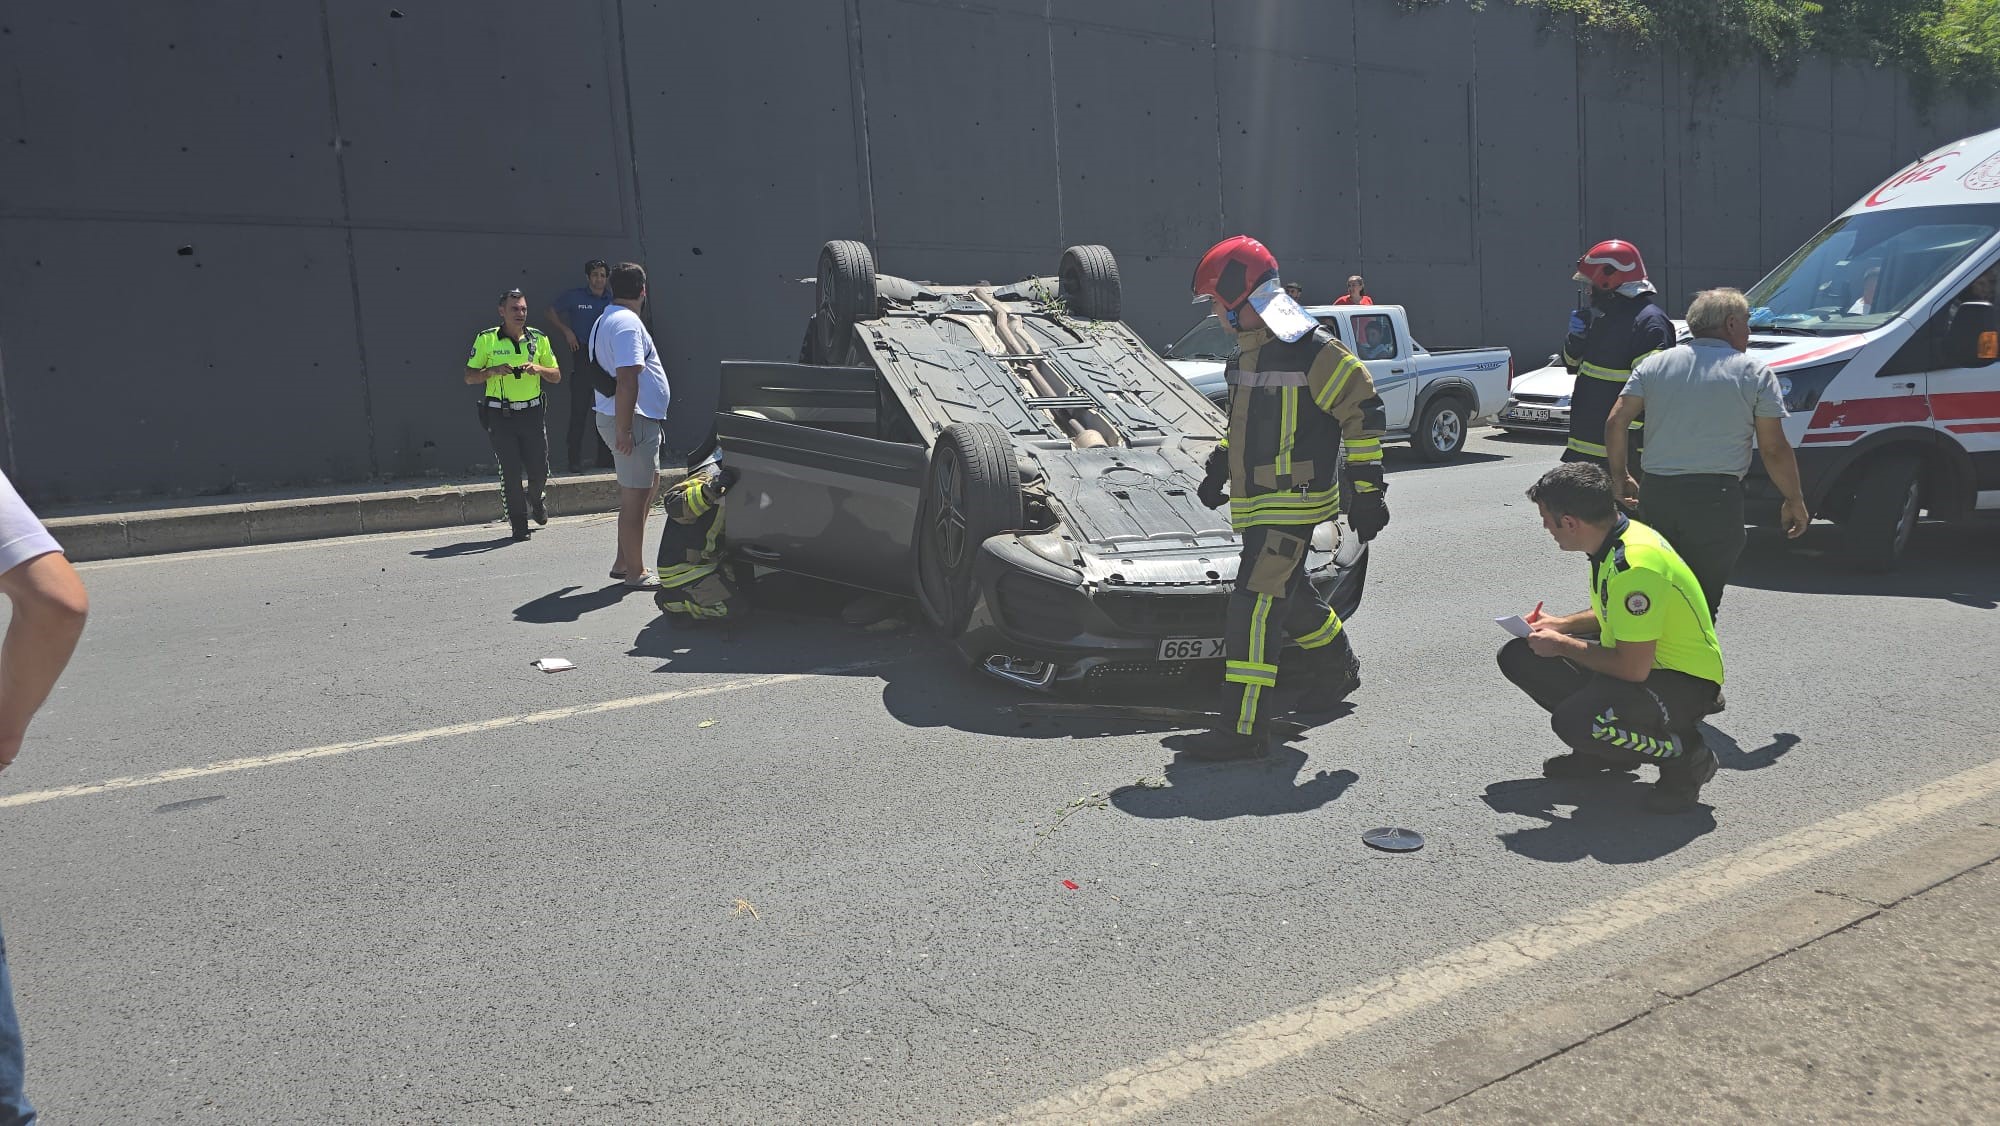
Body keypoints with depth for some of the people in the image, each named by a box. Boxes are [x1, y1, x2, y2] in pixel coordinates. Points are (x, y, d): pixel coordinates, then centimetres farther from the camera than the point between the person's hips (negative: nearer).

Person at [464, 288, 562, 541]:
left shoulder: (539, 338, 6)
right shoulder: (486, 340, -1)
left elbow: (557, 376, 10)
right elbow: (469, 376, 3)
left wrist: (538, 369, -10)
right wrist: (493, 371, -15)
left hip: (532, 412, 2)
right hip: (500, 415, -2)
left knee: (539, 470, 3)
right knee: (511, 472, -1)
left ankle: (534, 500, 37)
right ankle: (519, 523, 13)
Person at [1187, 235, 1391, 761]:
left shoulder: (1311, 349, -17)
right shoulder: (1251, 348, 11)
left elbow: (1363, 412, -14)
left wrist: (1369, 491, -14)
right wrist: (1220, 467, 23)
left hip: (1293, 501, -9)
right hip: (1258, 501, 9)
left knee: (1256, 604, -13)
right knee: (1289, 593, 22)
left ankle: (1244, 728, -10)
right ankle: (1337, 669, 46)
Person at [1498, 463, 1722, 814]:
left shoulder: (1634, 566, -30)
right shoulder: (1616, 538, 0)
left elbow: (1633, 668, -29)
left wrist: (1562, 646, -15)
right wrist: (1560, 624, 4)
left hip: (1685, 684, -10)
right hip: (1639, 659, 10)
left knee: (1574, 722, -35)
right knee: (1517, 656, 3)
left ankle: (1686, 754, -7)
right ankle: (1604, 743, 15)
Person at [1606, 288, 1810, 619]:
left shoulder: (1654, 364, 10)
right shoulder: (1754, 372, 1)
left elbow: (1615, 423, 3)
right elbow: (1774, 449, 0)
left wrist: (1620, 477, 15)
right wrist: (1795, 501, 11)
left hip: (1655, 495, 4)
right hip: (1716, 501, -3)